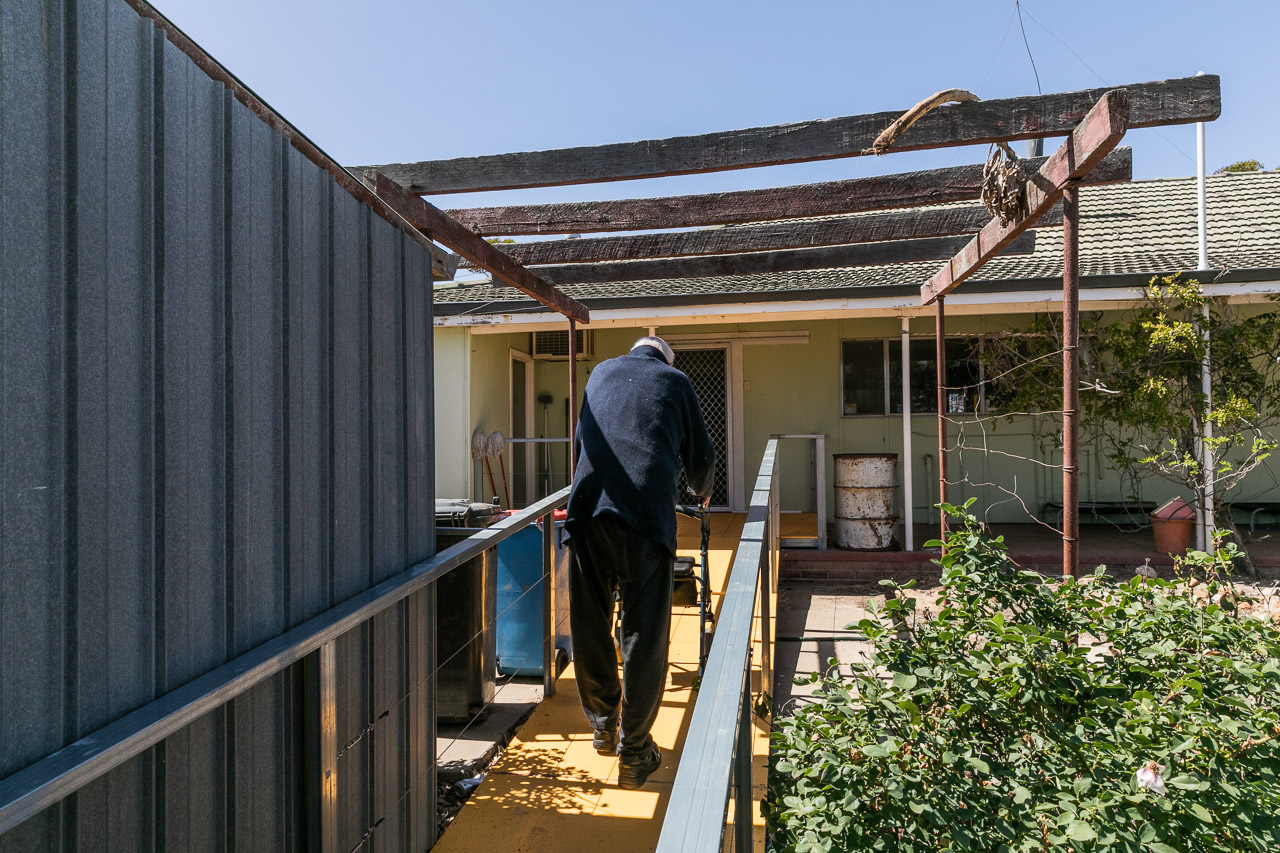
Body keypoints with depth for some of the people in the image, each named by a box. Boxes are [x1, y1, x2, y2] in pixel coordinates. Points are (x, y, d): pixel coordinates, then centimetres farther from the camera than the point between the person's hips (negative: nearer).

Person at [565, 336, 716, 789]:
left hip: (588, 504, 3)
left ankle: (603, 725, 32)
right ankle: (634, 752, 13)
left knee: (589, 626, 15)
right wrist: (701, 492, 43)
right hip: (648, 510, -3)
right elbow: (701, 453, 21)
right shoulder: (676, 380, 18)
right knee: (644, 633, 5)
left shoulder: (602, 371, 26)